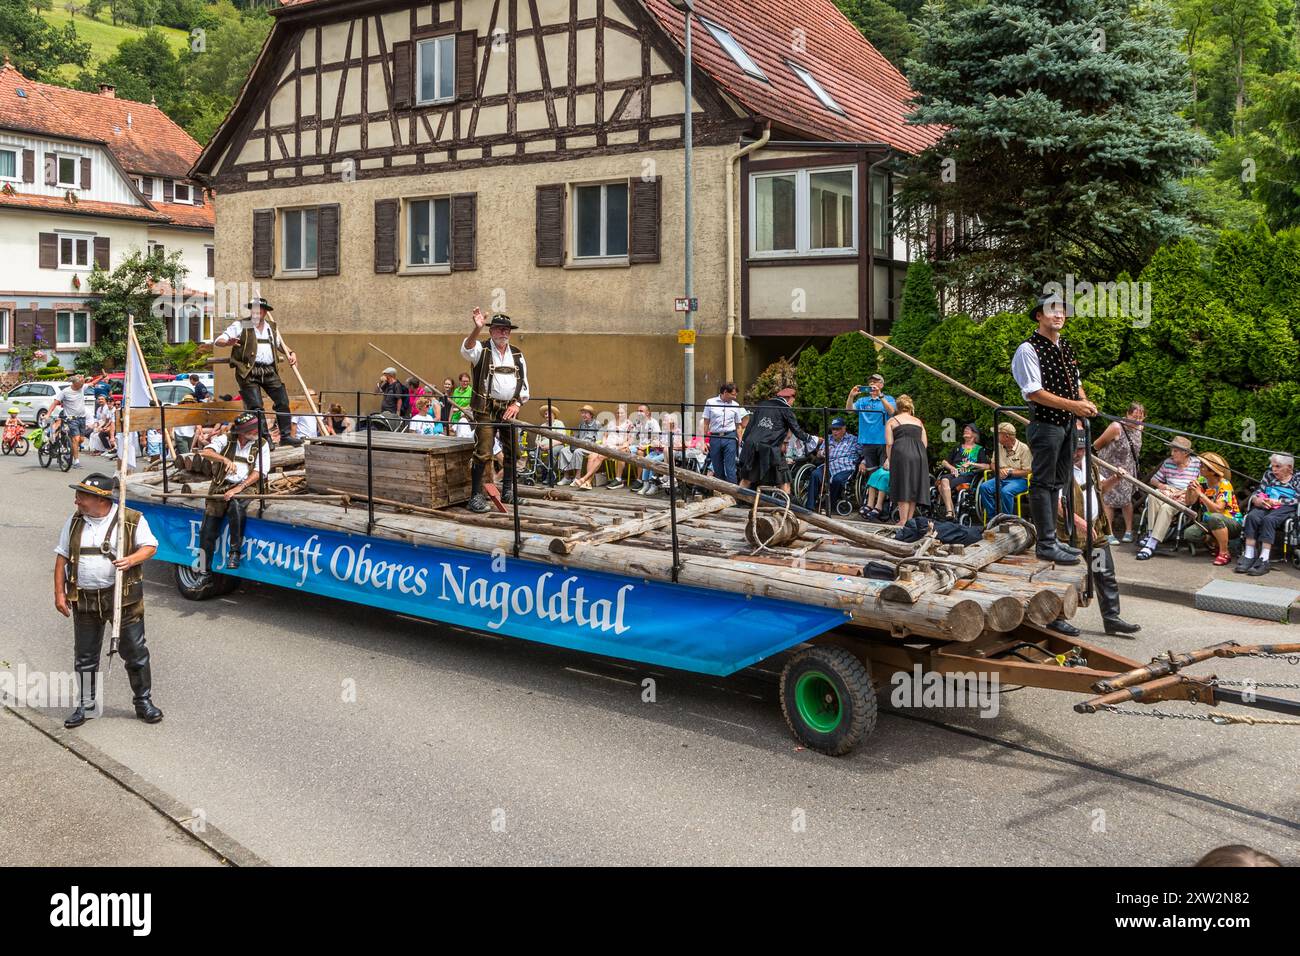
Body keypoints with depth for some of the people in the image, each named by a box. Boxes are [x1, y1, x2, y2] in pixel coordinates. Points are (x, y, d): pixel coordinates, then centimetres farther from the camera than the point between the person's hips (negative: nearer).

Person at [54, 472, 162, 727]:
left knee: (135, 651, 3)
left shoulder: (132, 520, -7)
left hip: (123, 597, -3)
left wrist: (132, 559, -24)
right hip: (84, 599, 4)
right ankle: (85, 706, 26)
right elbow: (62, 557, 9)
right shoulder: (74, 523, 5)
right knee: (84, 656, 12)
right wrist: (59, 593, 3)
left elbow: (150, 546, -3)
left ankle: (143, 701, 17)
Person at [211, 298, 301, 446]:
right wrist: (228, 343, -27)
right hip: (249, 372, -5)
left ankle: (286, 435, 10)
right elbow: (217, 341, -3)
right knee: (256, 407, -9)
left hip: (270, 372, 5)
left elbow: (280, 345, 32)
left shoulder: (271, 327, 17)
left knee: (283, 402, 1)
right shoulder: (240, 326, 2)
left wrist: (291, 353, 11)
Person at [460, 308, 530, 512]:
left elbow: (523, 383, 15)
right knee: (483, 453, -11)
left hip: (510, 409, 5)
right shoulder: (482, 350, -1)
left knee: (511, 451, 12)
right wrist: (477, 328, -42)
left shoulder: (517, 355, 14)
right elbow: (467, 349, -25)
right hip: (486, 409, -5)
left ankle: (508, 491, 28)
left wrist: (517, 404, -1)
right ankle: (476, 495, -7)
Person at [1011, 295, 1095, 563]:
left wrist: (1085, 402, 1)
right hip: (1046, 424, -9)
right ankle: (1046, 544, 0)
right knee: (1043, 483, -4)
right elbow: (1034, 392, -19)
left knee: (1057, 483, 14)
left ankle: (1050, 539, 23)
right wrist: (1072, 405, -23)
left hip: (1067, 424, 9)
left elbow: (1076, 382, 22)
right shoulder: (1028, 349, -13)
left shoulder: (1066, 347, 14)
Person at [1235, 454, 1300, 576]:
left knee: (1268, 519, -36)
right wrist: (1256, 499, -13)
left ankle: (1263, 560, -41)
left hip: (1285, 508, -3)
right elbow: (1258, 492, 12)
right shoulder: (1268, 475, 23)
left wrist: (1277, 502, -17)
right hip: (1266, 506, 3)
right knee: (1252, 516, -31)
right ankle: (1249, 557, -37)